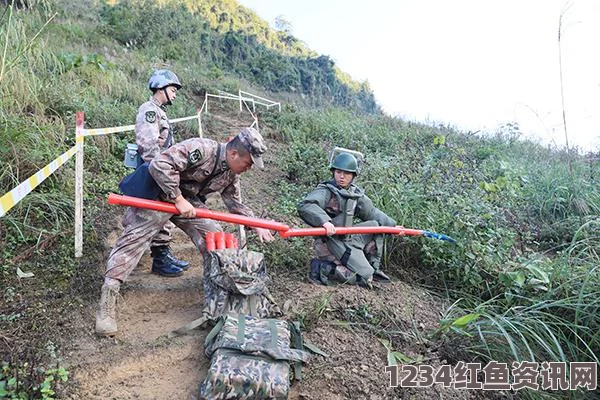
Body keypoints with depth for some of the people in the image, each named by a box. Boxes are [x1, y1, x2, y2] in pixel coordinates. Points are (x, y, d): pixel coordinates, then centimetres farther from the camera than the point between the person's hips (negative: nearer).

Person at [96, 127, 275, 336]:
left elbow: (236, 205, 12)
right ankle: (108, 296, -12)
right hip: (158, 194, -7)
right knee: (135, 237, -15)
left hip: (189, 201, 7)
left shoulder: (231, 174, -2)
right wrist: (178, 199, -33)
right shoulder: (200, 149, -30)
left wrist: (257, 226, 3)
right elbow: (159, 164, -36)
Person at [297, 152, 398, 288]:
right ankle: (321, 268, -8)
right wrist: (324, 220, -47)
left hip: (348, 237, 8)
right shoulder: (326, 191, -15)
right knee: (365, 278, -11)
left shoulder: (356, 194, 8)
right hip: (330, 242, -8)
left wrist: (392, 225, 13)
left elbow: (372, 212, 20)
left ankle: (372, 267, 19)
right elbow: (304, 206, -31)